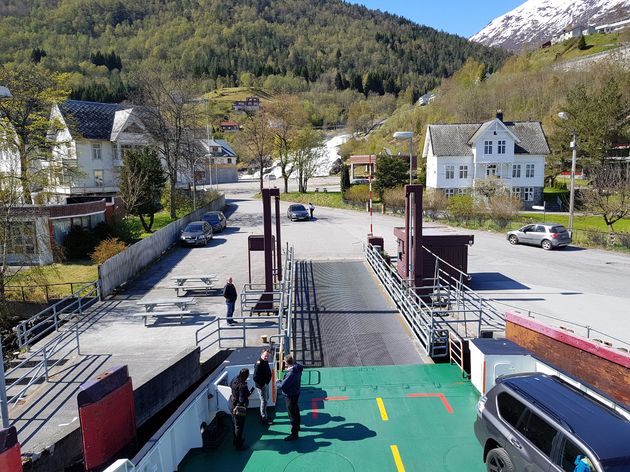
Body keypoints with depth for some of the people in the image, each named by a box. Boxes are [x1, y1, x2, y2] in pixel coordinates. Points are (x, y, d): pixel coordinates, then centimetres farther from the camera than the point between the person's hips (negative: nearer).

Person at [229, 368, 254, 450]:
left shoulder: (235, 380, -9)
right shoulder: (243, 386, -33)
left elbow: (230, 385, 13)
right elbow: (242, 400, -32)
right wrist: (250, 393, -20)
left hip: (232, 404, 8)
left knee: (235, 424, 26)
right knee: (239, 426, 10)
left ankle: (236, 440, 45)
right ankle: (239, 445, 25)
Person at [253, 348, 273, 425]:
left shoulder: (265, 362, 2)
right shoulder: (258, 364, -26)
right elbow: (255, 377, -28)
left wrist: (267, 382, 7)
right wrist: (263, 384, -20)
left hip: (266, 384, 10)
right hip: (261, 386, -10)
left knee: (266, 398, 22)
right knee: (264, 401, 0)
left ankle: (263, 415, 39)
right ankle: (264, 419, 13)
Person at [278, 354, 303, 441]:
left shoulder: (291, 374, -34)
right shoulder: (297, 368, -9)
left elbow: (282, 386, -31)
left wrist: (278, 383, -11)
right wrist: (288, 368, 6)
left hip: (290, 396, -9)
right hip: (295, 393, 9)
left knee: (292, 415, 5)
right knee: (296, 411, 27)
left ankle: (294, 434, 18)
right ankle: (297, 427, 47)